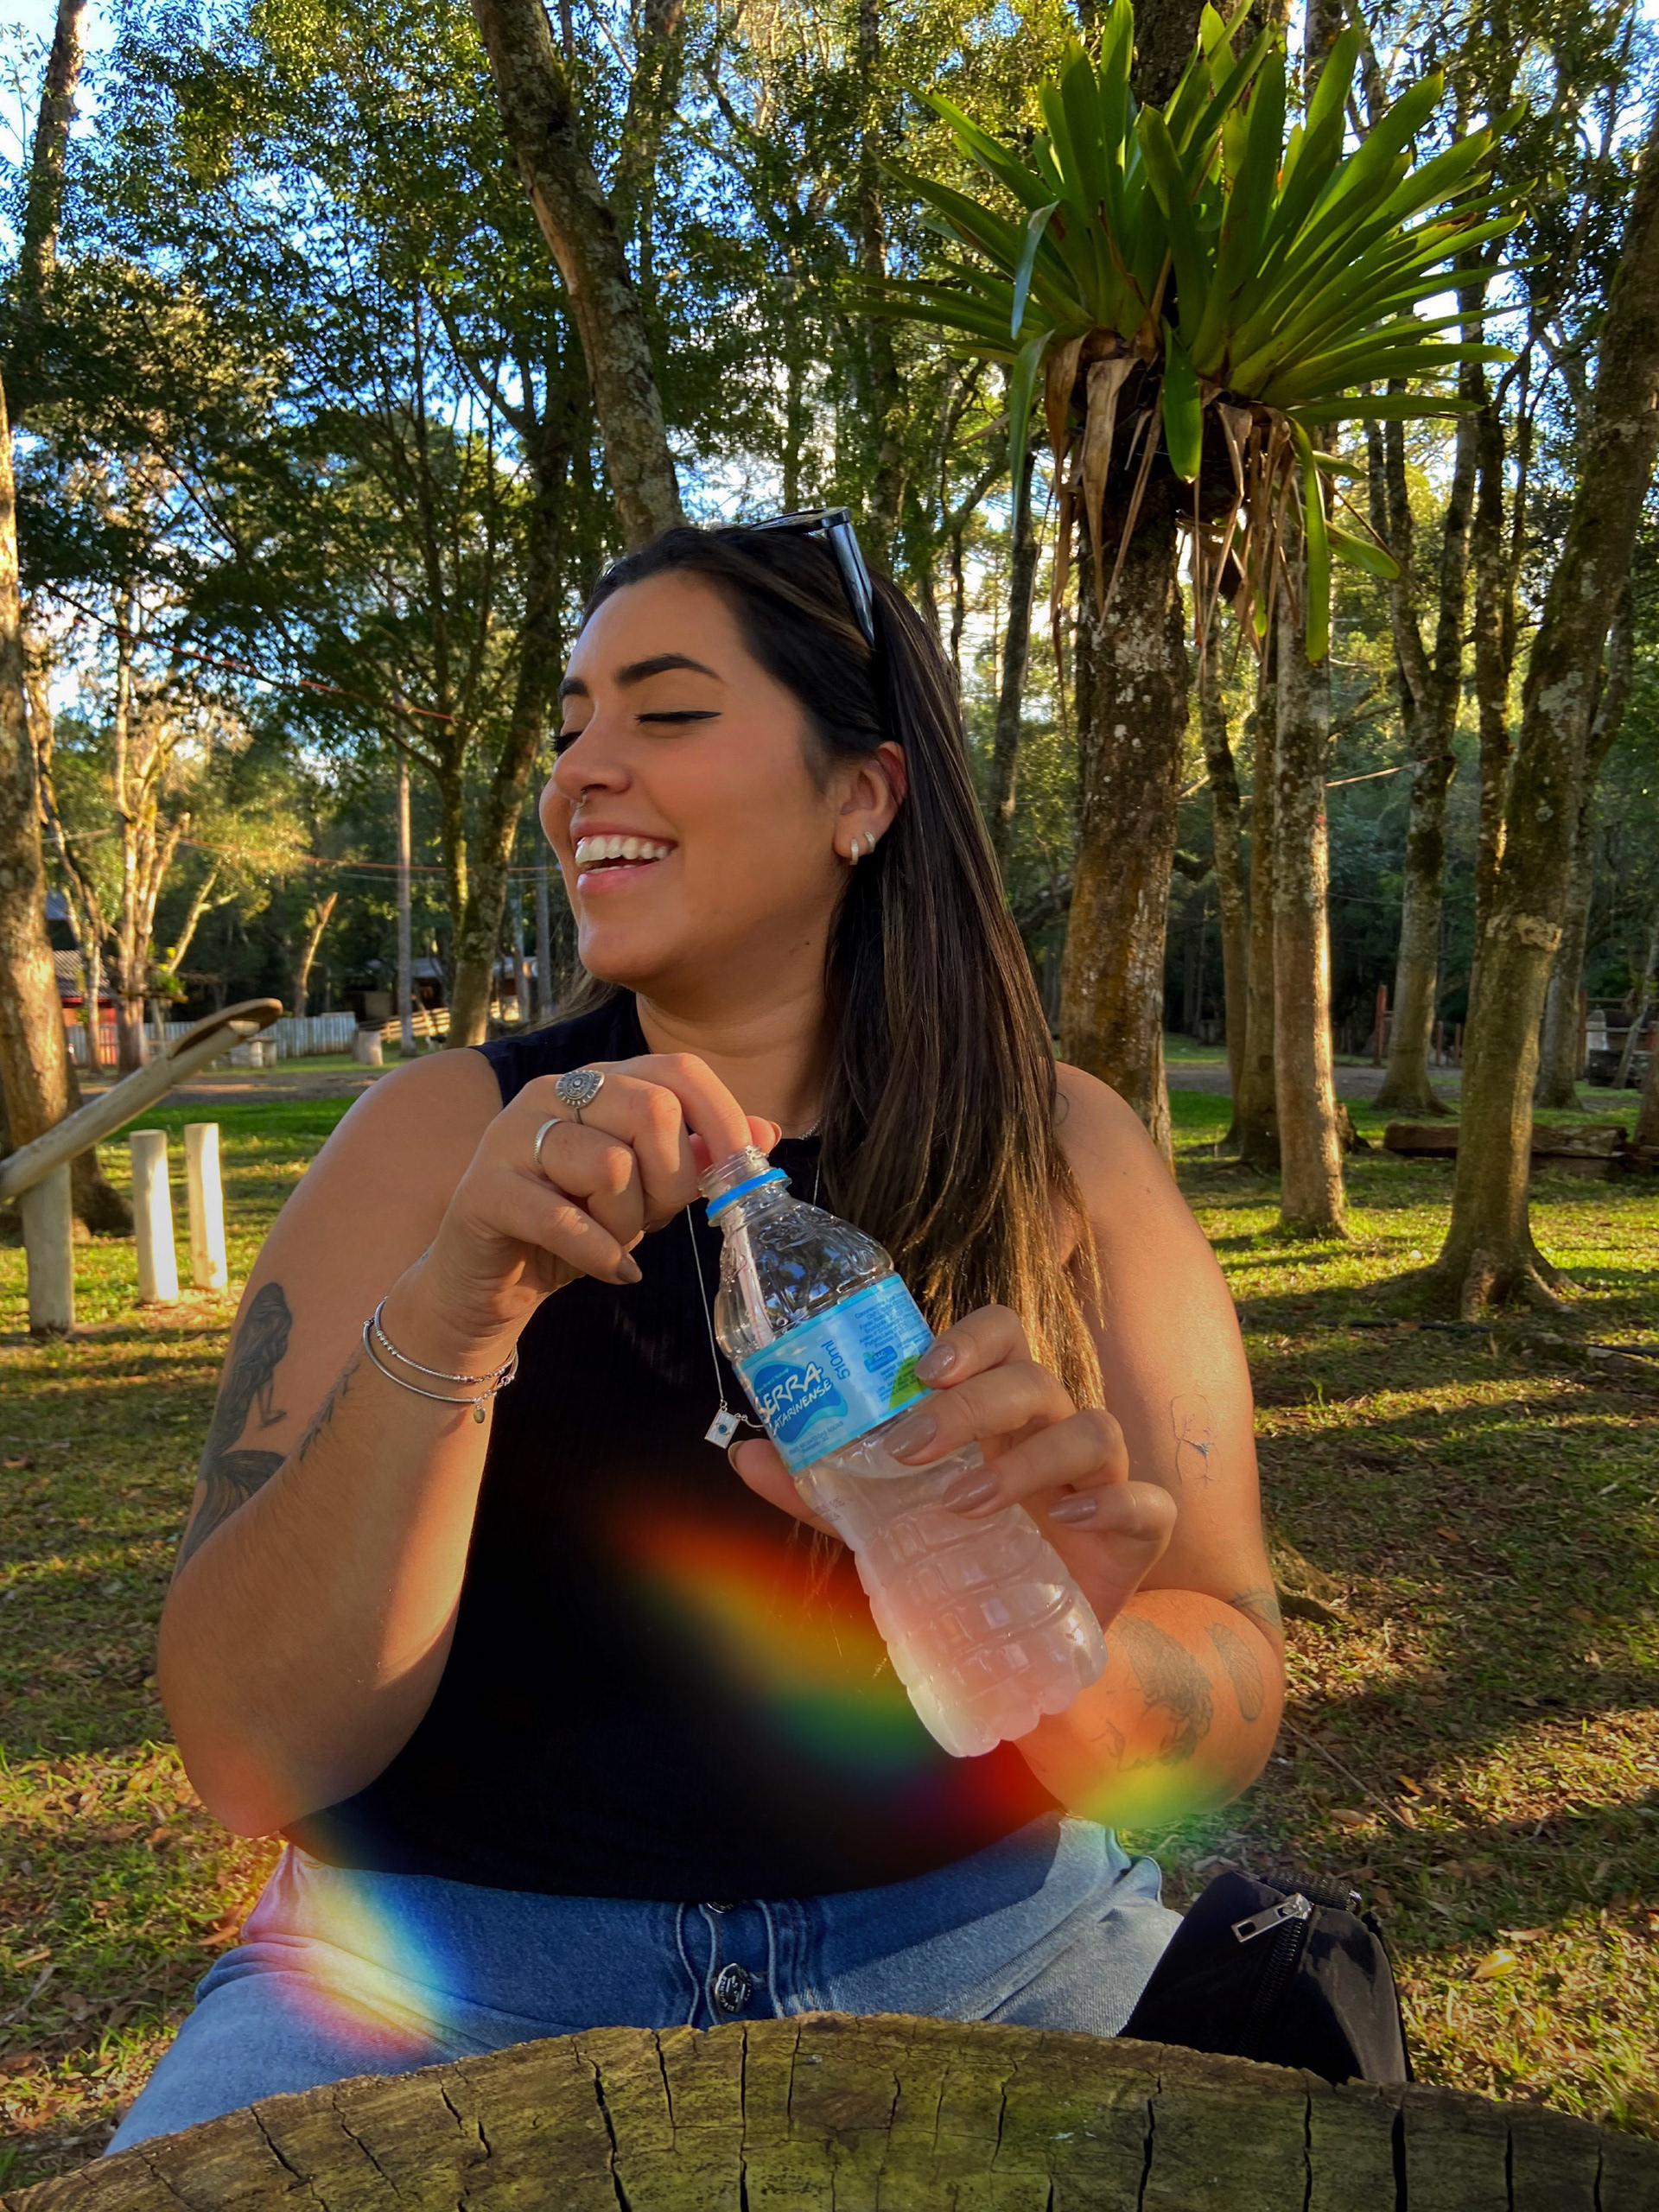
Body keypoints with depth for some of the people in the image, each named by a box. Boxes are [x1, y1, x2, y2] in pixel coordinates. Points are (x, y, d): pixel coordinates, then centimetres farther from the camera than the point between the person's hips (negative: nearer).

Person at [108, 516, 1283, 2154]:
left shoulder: (1063, 1154, -3)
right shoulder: (440, 1138, -4)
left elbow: (1226, 1730, -5)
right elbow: (250, 1759, -12)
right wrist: (447, 1308, -27)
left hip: (981, 1942, 2)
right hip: (448, 1957, -1)